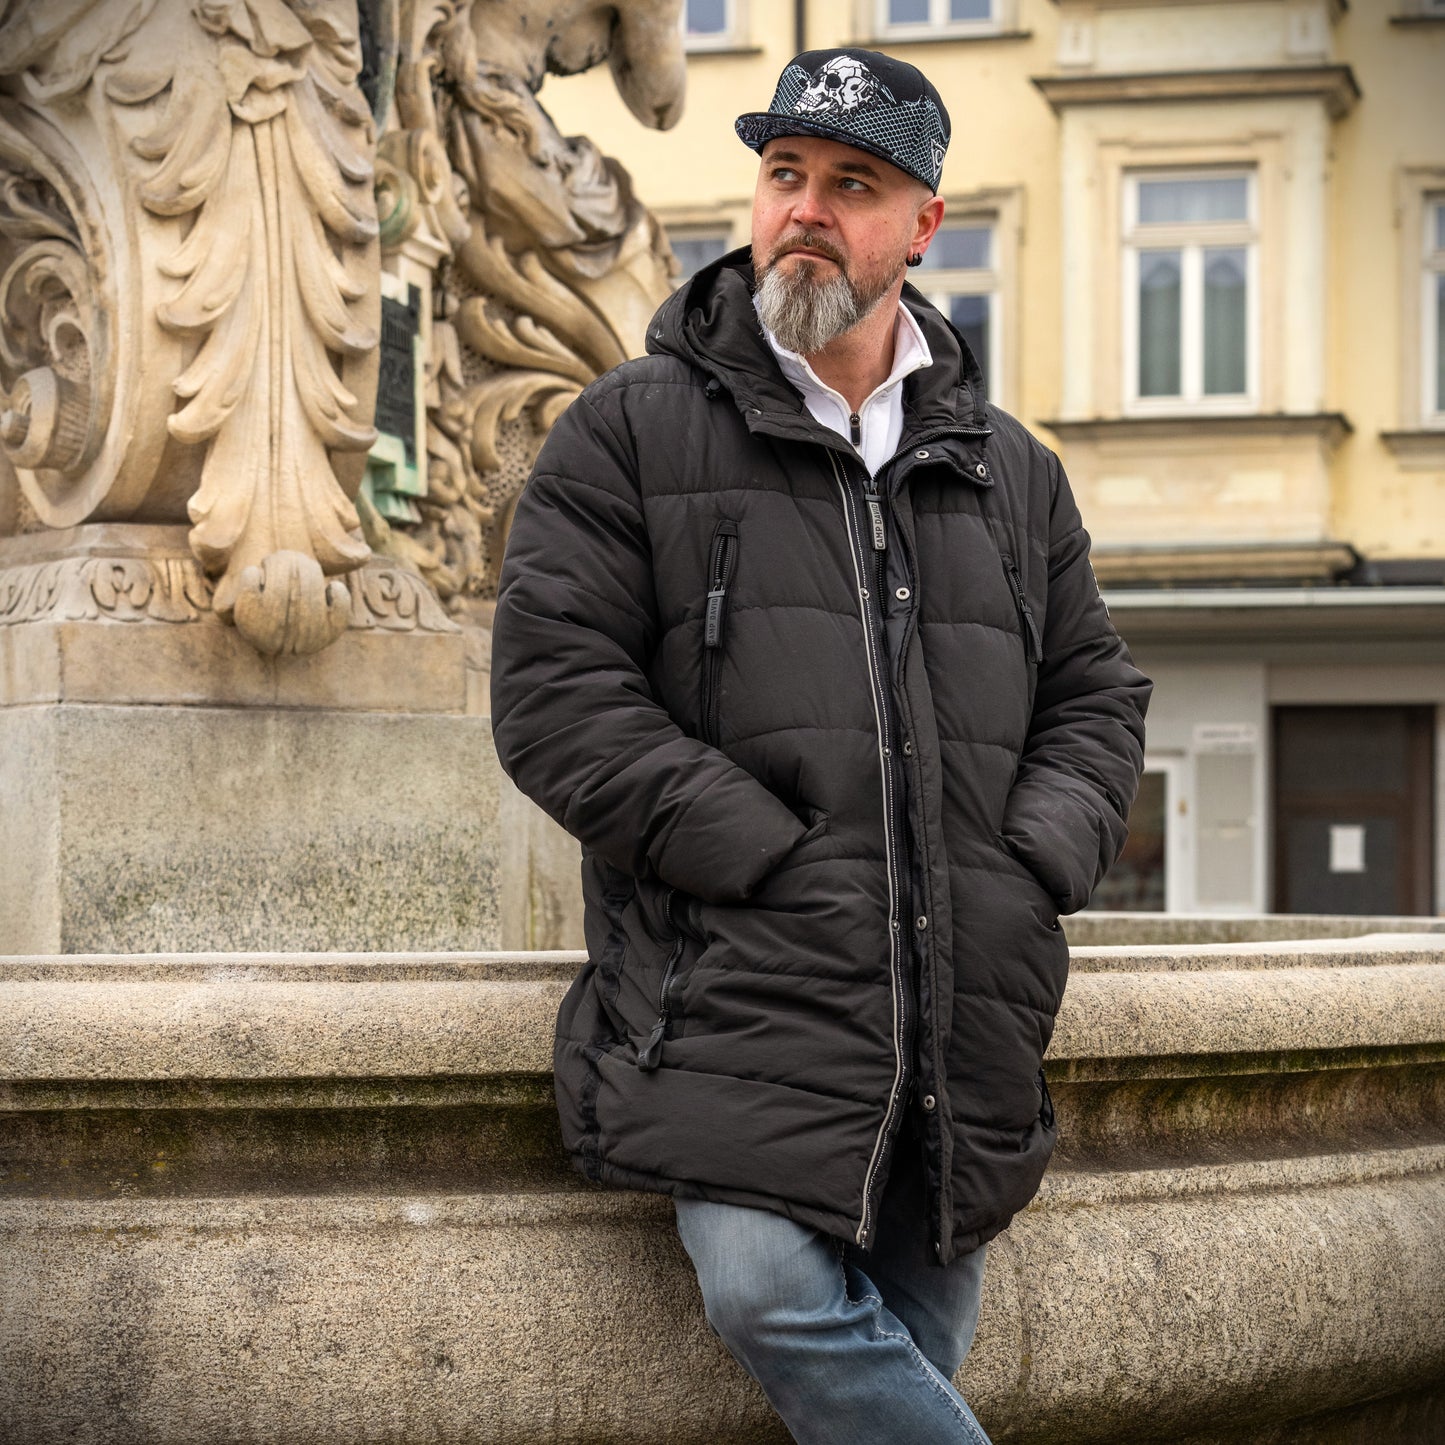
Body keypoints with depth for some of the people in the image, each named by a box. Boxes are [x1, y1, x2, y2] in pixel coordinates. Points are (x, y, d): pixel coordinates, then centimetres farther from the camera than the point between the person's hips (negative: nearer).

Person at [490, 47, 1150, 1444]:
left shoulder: (1010, 470, 18)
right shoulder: (630, 430, 4)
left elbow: (1095, 695, 21)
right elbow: (553, 692, -4)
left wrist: (1030, 873, 0)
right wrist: (781, 863, -12)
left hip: (969, 1009, 4)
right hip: (739, 990, -3)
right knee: (771, 1290, -24)